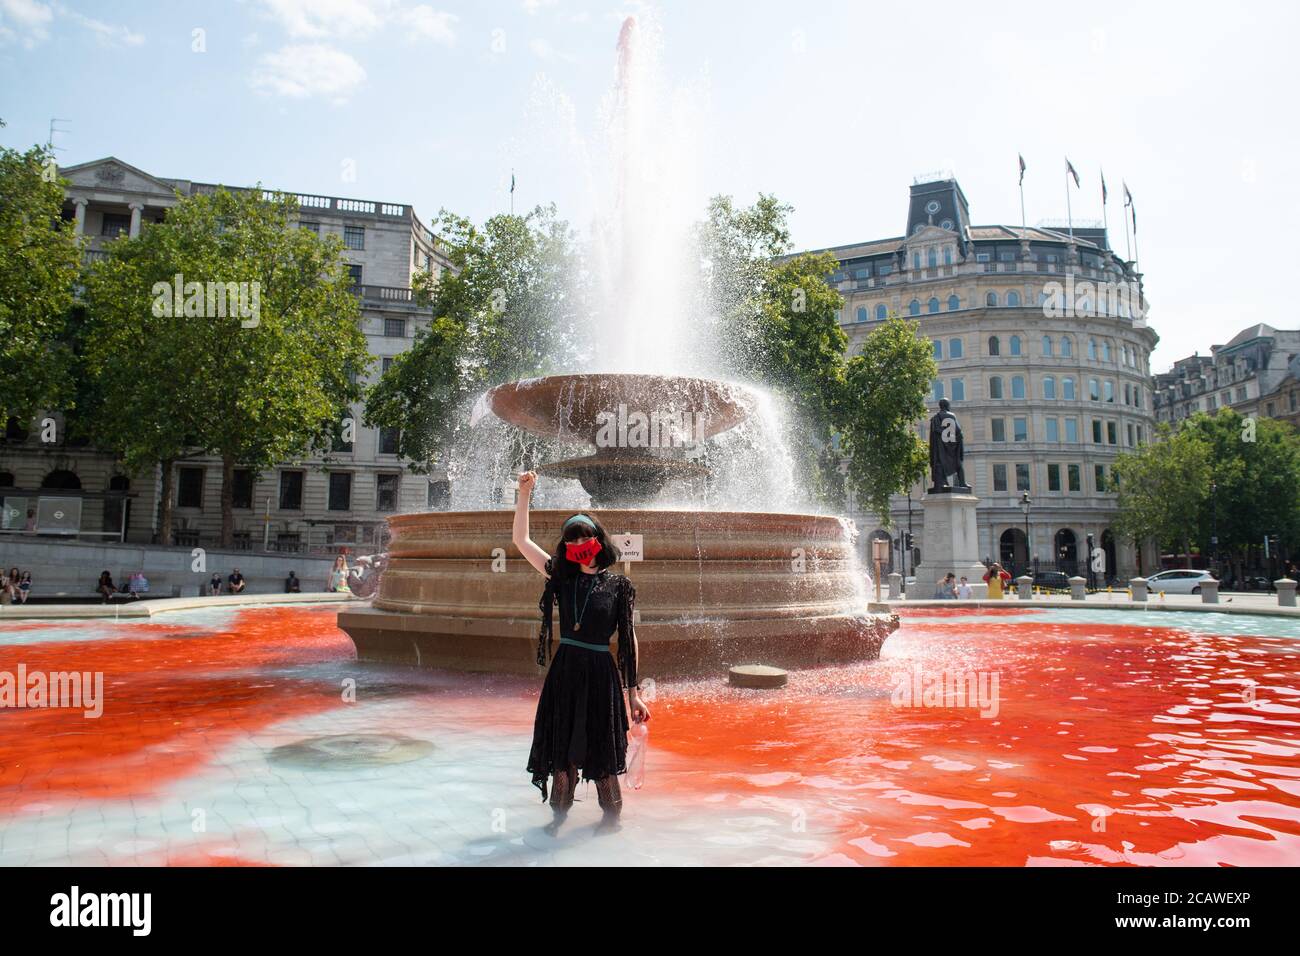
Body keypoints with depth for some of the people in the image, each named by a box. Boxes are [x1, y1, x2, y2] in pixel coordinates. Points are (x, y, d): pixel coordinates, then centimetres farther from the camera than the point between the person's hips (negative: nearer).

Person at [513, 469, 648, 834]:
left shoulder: (618, 585, -4)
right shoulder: (561, 577, 4)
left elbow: (629, 638, -2)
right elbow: (521, 541, 1)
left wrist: (634, 692, -4)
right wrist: (524, 494, -7)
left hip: (601, 672, -3)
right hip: (564, 671, 3)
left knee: (600, 749, 9)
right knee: (562, 748, 12)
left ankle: (611, 813, 30)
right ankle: (559, 813, 32)